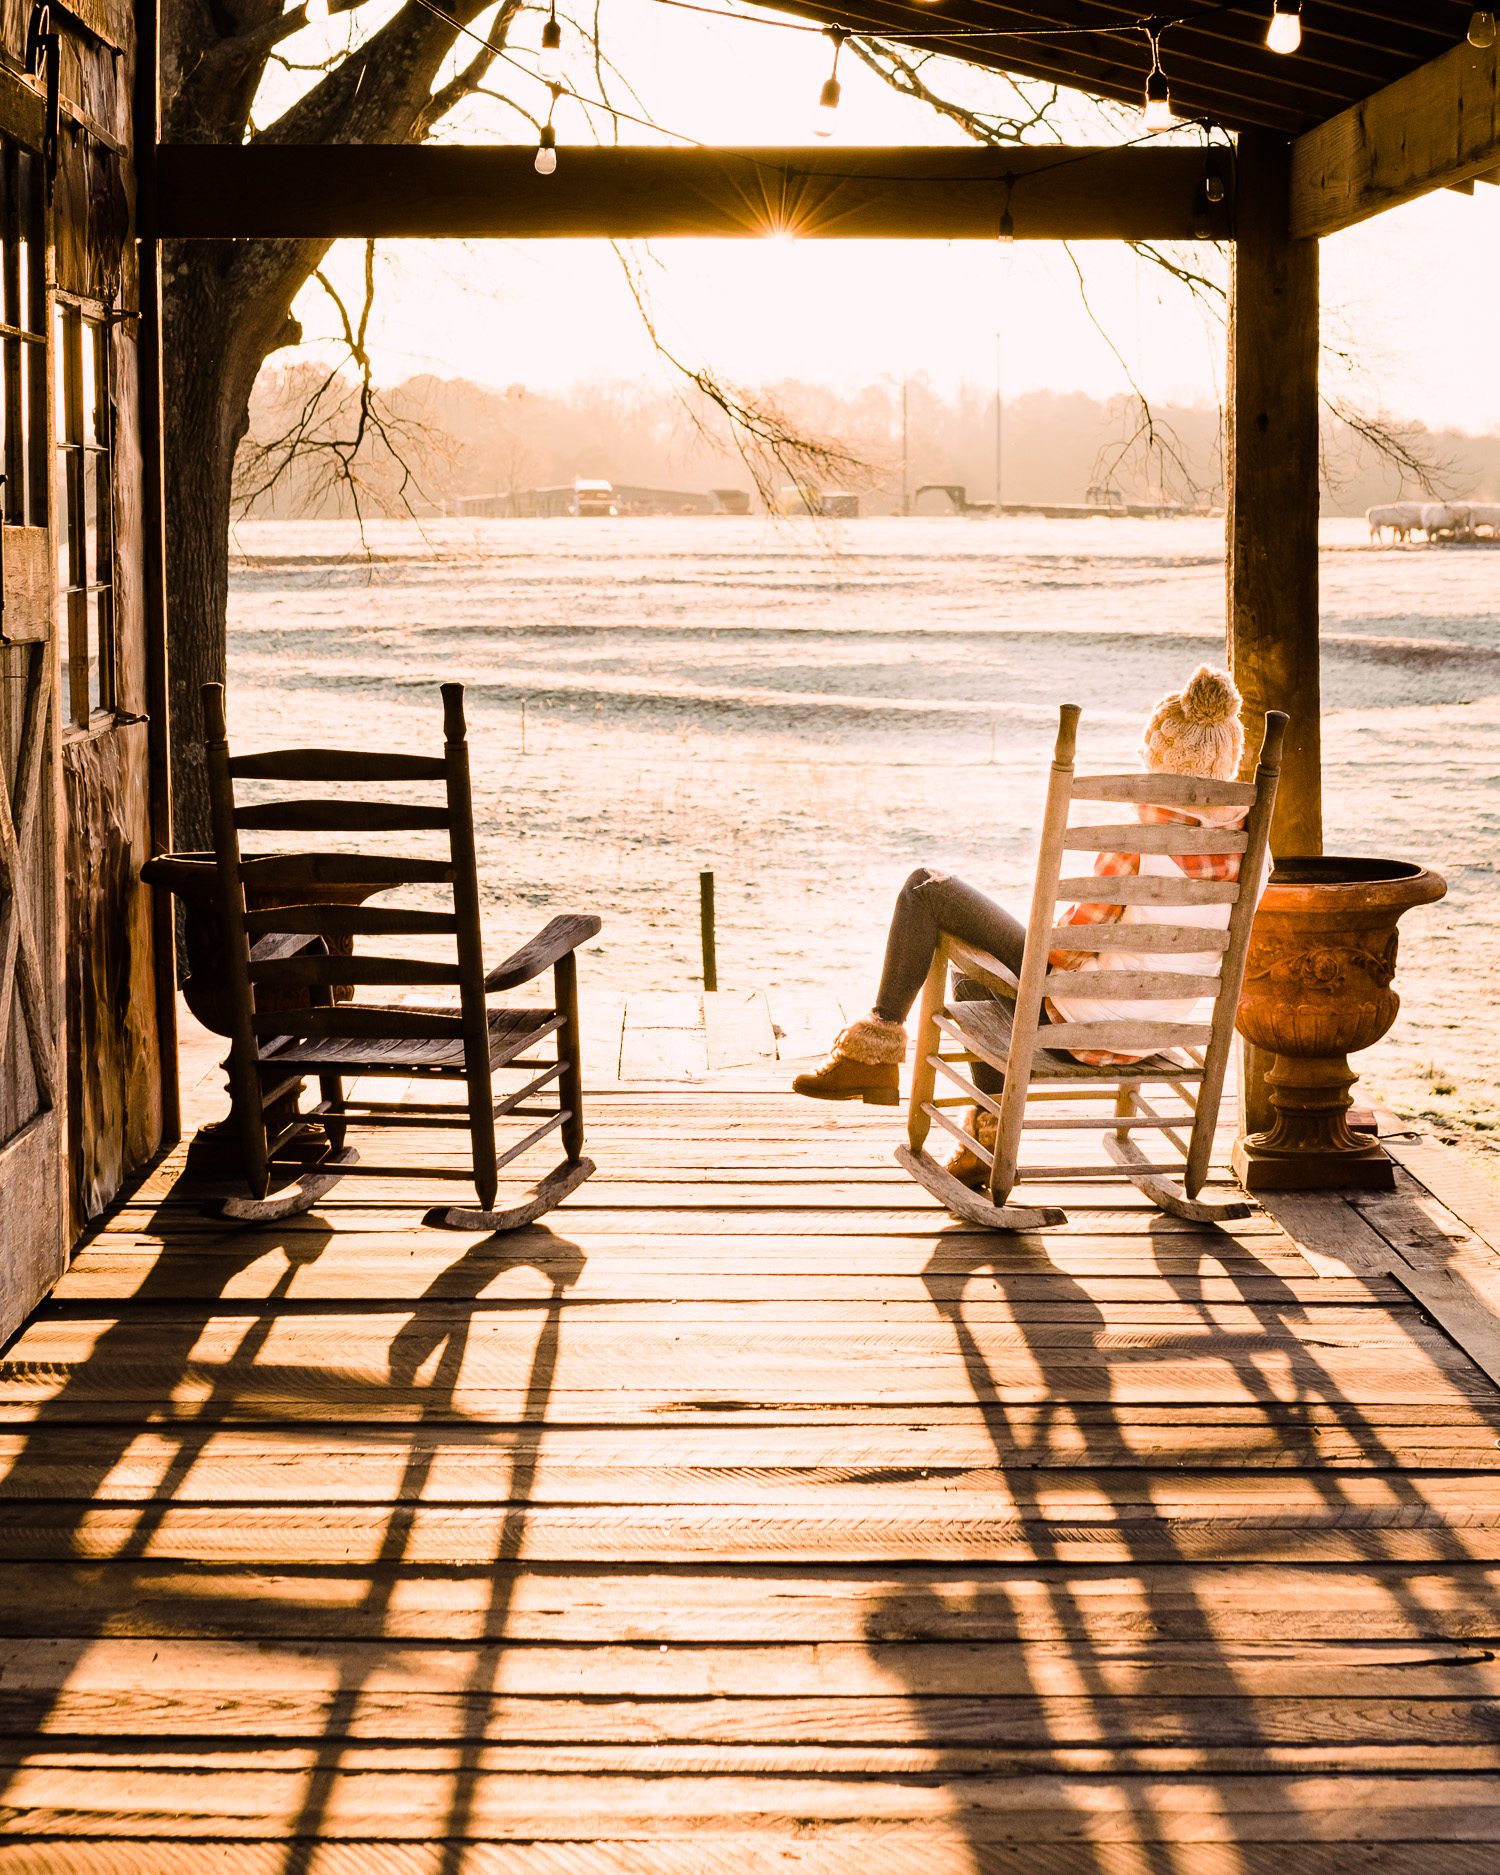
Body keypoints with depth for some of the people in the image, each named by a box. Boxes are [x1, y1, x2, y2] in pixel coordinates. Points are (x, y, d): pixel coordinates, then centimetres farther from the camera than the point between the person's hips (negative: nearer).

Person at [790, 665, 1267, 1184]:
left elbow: (1067, 945, -15)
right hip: (1159, 1032, 7)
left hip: (1082, 1017, -7)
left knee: (927, 888, 4)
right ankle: (991, 1133, 38)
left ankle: (876, 1049, 7)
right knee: (974, 978, 34)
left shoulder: (1140, 846, -26)